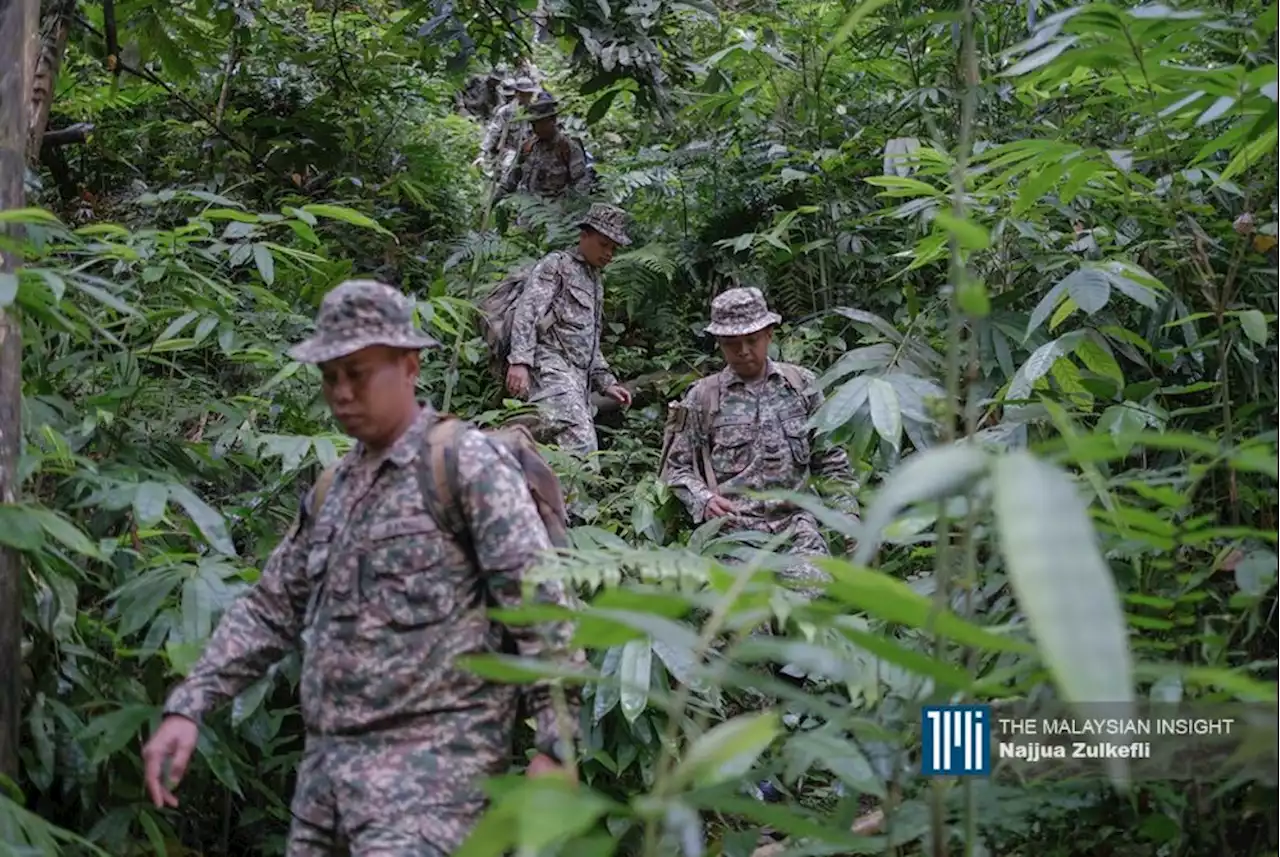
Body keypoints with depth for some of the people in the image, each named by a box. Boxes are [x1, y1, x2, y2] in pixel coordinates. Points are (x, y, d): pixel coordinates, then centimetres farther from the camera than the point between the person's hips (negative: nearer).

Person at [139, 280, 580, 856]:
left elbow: (541, 609, -12)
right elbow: (270, 611, 19)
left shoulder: (470, 465, -6)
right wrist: (187, 708, 9)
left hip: (430, 765, -7)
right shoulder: (335, 487, 16)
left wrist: (555, 747, -17)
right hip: (328, 764, 8)